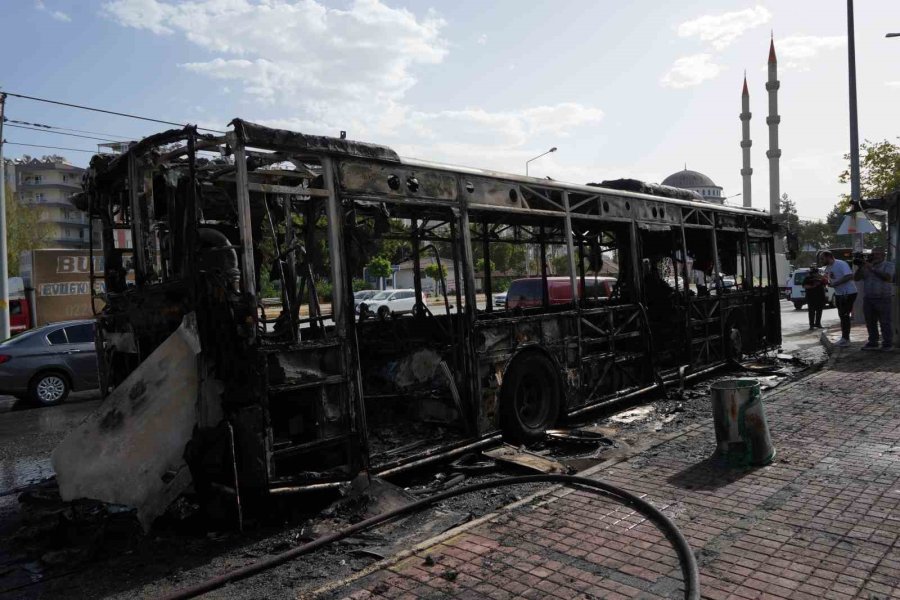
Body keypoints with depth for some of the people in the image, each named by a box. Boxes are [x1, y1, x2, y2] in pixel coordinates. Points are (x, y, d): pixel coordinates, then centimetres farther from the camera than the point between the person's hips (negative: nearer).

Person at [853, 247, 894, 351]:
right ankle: (872, 343, 16)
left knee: (885, 323, -2)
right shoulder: (866, 265, 13)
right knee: (870, 322, 8)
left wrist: (873, 269, -18)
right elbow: (856, 278, 7)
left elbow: (888, 278, -16)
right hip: (867, 299, 4)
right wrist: (860, 267, -8)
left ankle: (887, 344, 5)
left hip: (883, 299, -4)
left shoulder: (888, 265, 1)